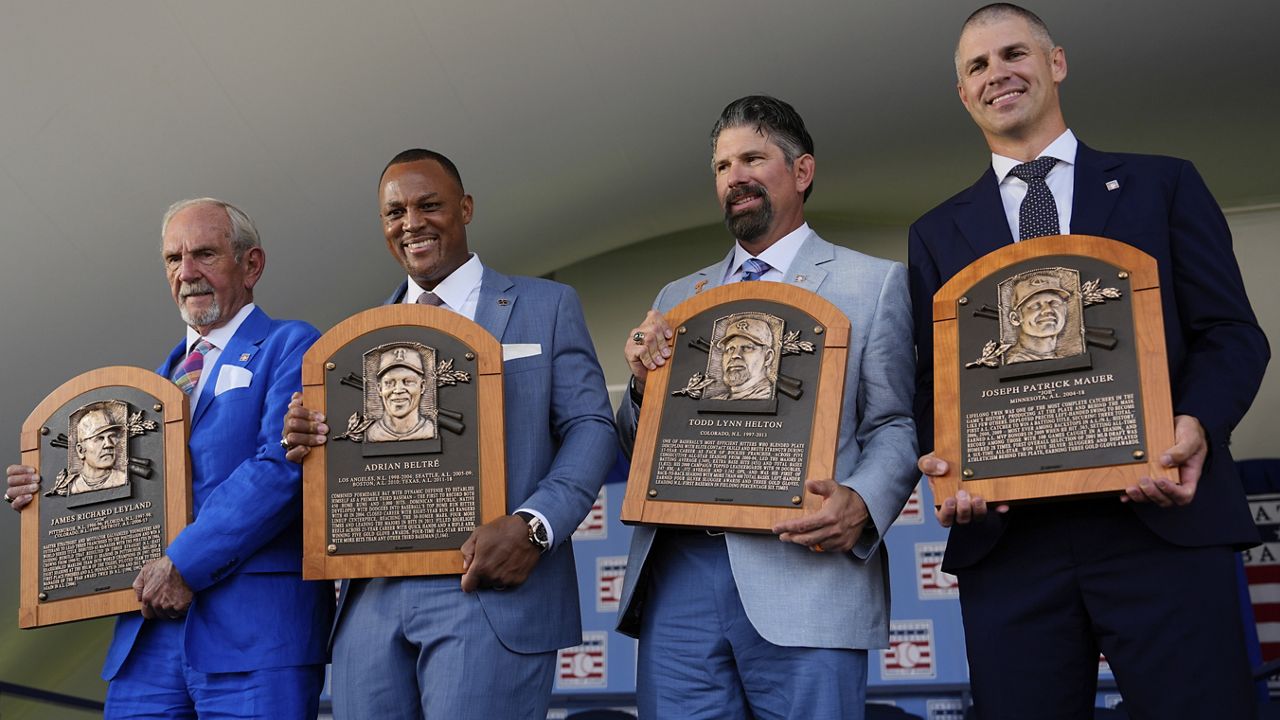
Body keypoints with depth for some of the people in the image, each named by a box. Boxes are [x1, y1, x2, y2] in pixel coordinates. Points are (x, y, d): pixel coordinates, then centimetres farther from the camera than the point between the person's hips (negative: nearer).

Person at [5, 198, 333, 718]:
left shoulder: (290, 347, 0)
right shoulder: (165, 372, 24)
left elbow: (282, 466, -14)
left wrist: (185, 563, -16)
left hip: (254, 623, -6)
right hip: (148, 625, 6)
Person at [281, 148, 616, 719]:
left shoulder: (547, 305, 8)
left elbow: (590, 427, 0)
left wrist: (532, 527, -16)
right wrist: (309, 441, -4)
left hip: (488, 592, -4)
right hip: (372, 598, 4)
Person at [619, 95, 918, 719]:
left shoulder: (874, 283, 8)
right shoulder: (678, 298, 21)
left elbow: (896, 424, 2)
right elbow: (638, 444, 20)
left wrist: (862, 504, -18)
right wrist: (643, 382, -1)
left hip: (805, 579, -3)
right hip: (677, 578, 4)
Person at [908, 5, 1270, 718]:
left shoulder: (1163, 185, 13)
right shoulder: (938, 232, 19)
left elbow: (1231, 332, 6)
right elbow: (934, 376, 15)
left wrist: (1196, 426, -14)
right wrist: (944, 456, -7)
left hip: (1163, 521, -1)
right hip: (1005, 538, 2)